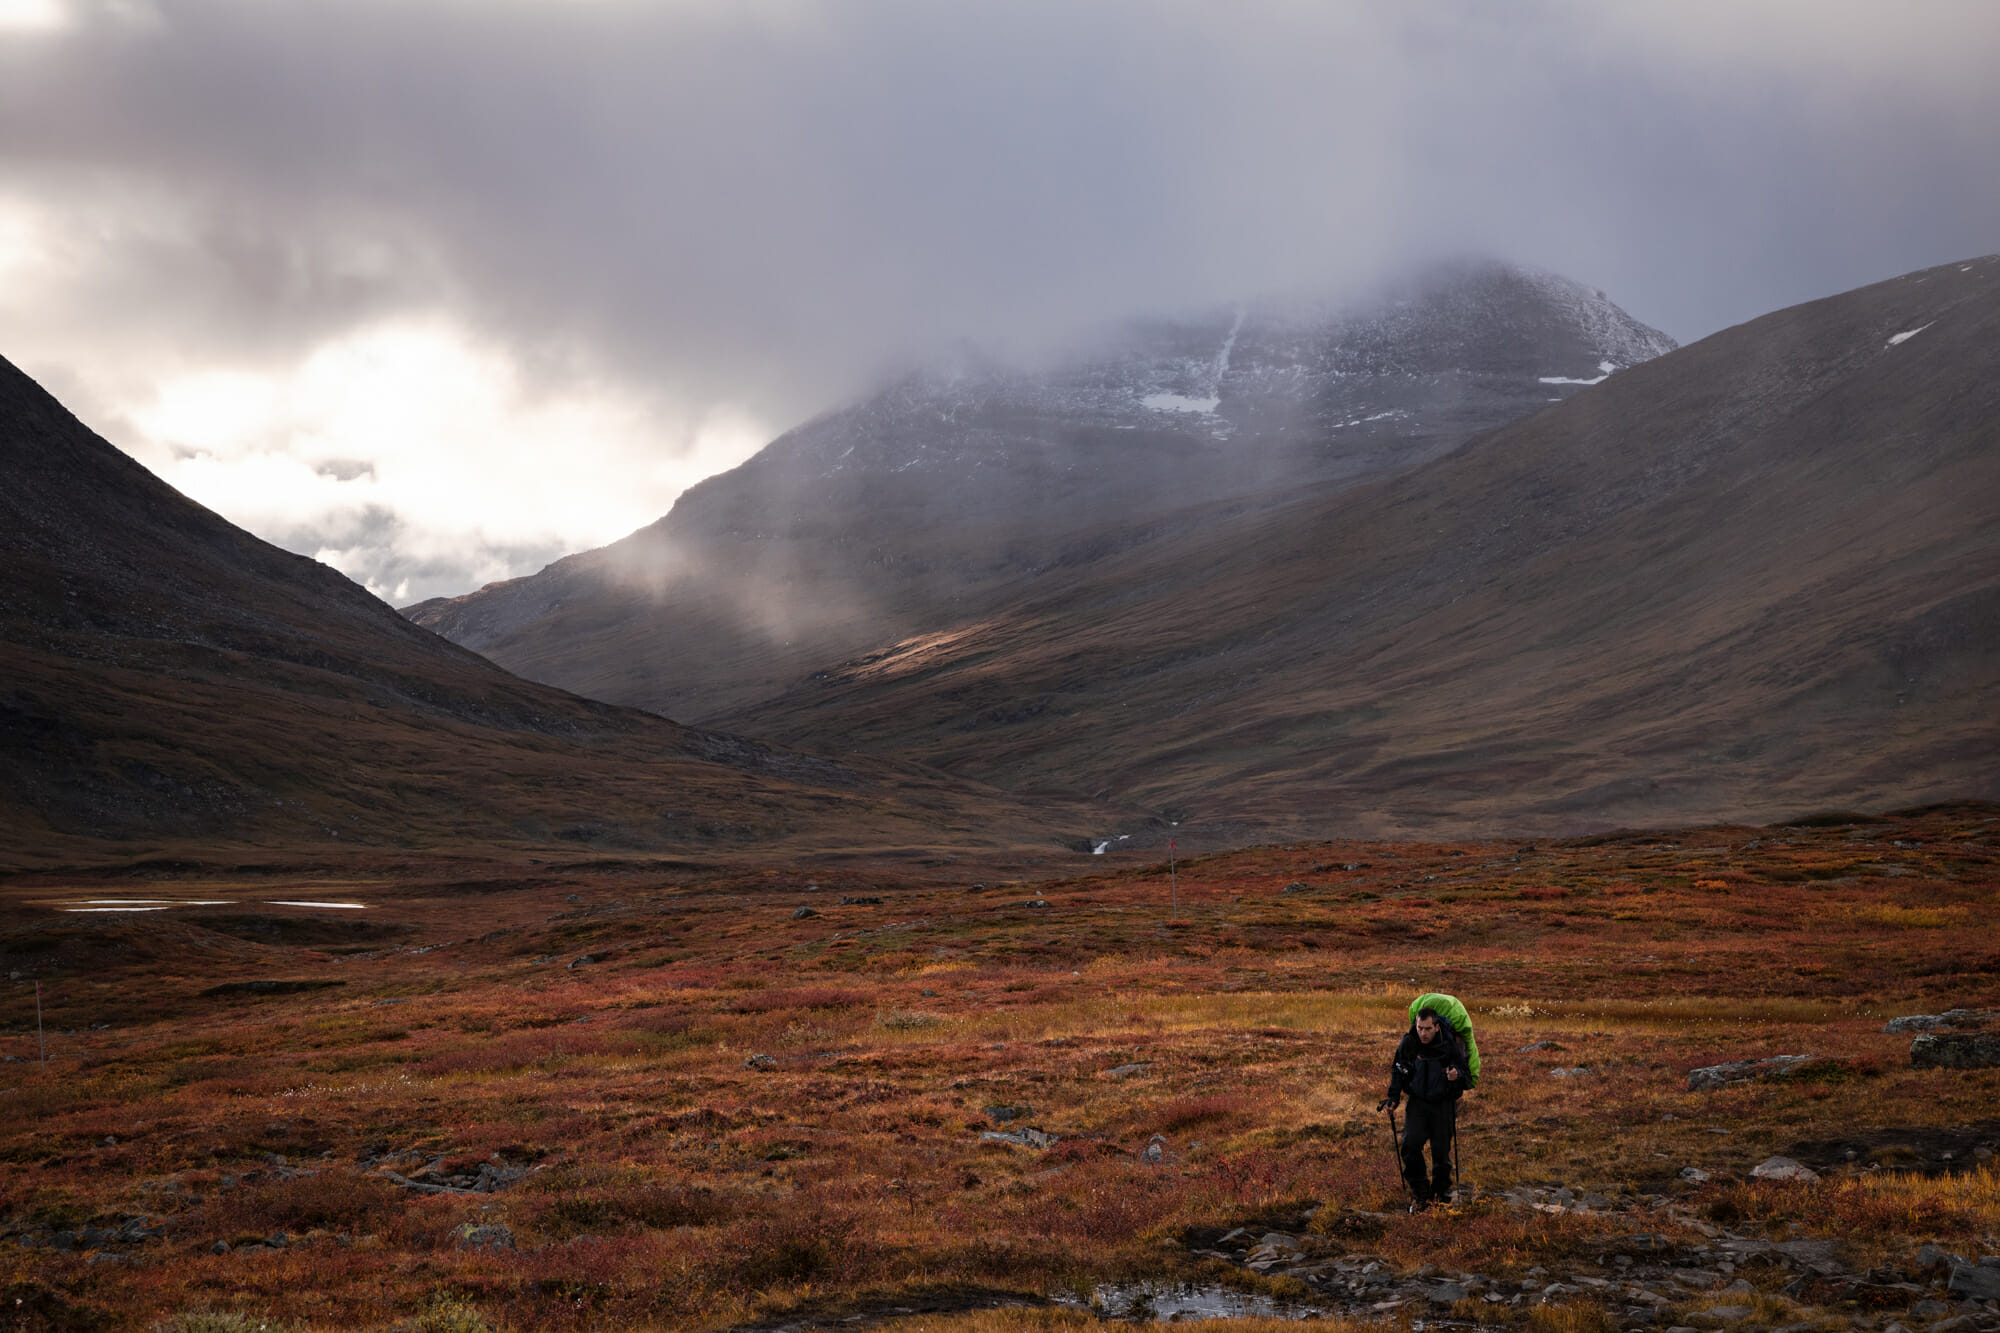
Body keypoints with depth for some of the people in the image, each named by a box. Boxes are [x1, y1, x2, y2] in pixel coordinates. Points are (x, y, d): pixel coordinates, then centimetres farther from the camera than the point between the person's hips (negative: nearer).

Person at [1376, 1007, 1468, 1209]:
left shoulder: (1450, 1046, -16)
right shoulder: (1408, 1044, -9)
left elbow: (1467, 1076, -9)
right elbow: (1397, 1071, 8)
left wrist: (1457, 1076, -32)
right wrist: (1393, 1097, 0)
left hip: (1443, 1103, -2)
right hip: (1418, 1101, 2)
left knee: (1441, 1150, 1)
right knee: (1410, 1144, -14)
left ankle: (1442, 1190, 26)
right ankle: (1420, 1193, 0)